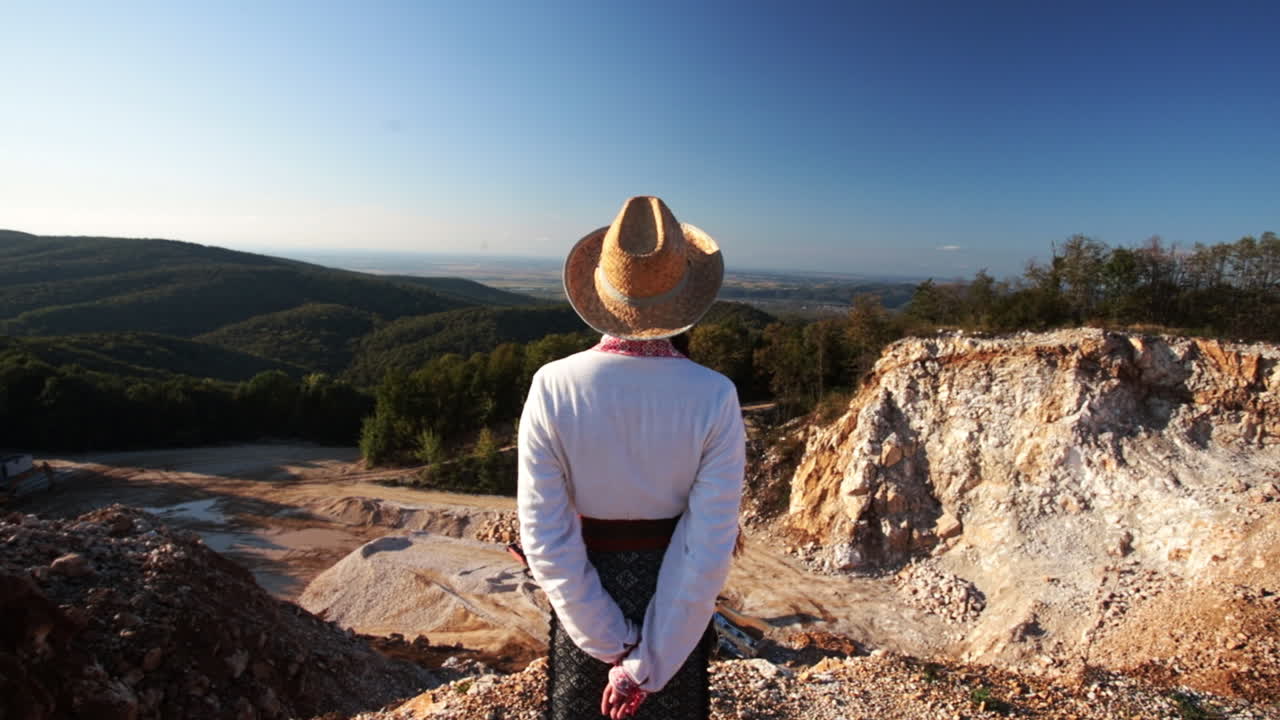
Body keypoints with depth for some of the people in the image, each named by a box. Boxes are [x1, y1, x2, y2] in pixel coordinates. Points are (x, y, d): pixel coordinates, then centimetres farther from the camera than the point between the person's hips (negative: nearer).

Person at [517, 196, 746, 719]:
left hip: (585, 603, 0)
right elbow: (707, 552, -21)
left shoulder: (552, 387, -21)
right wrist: (648, 665, -13)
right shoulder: (715, 396, -21)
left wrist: (614, 644, -9)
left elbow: (545, 540, -19)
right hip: (676, 610, 0)